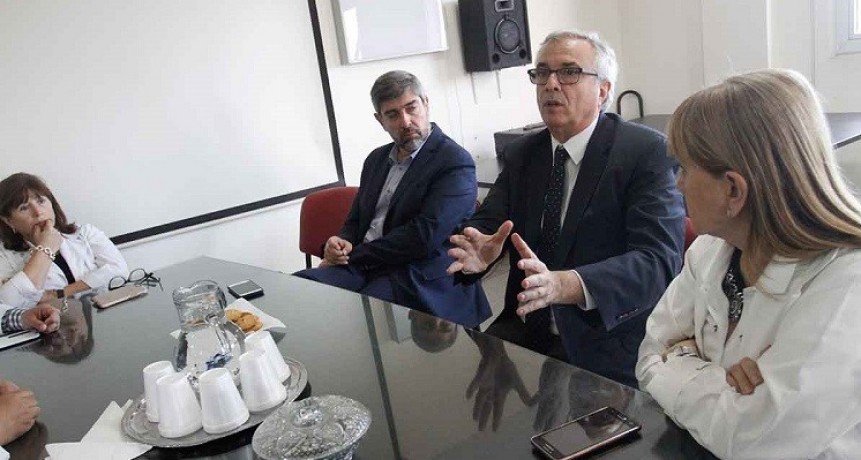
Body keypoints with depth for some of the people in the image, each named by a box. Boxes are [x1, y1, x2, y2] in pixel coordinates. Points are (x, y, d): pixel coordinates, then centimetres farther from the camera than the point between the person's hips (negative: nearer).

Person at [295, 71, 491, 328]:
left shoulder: (455, 162, -5)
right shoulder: (377, 159, 19)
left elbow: (424, 237, -15)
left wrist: (351, 256, -9)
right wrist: (341, 243, -1)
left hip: (418, 281, -6)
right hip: (360, 267, 6)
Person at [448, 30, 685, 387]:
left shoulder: (645, 151, -9)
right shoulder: (521, 153, 9)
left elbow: (659, 259, -20)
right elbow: (486, 222, 2)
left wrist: (563, 285, -36)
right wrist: (476, 252, -24)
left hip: (607, 343, -5)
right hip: (527, 329, 5)